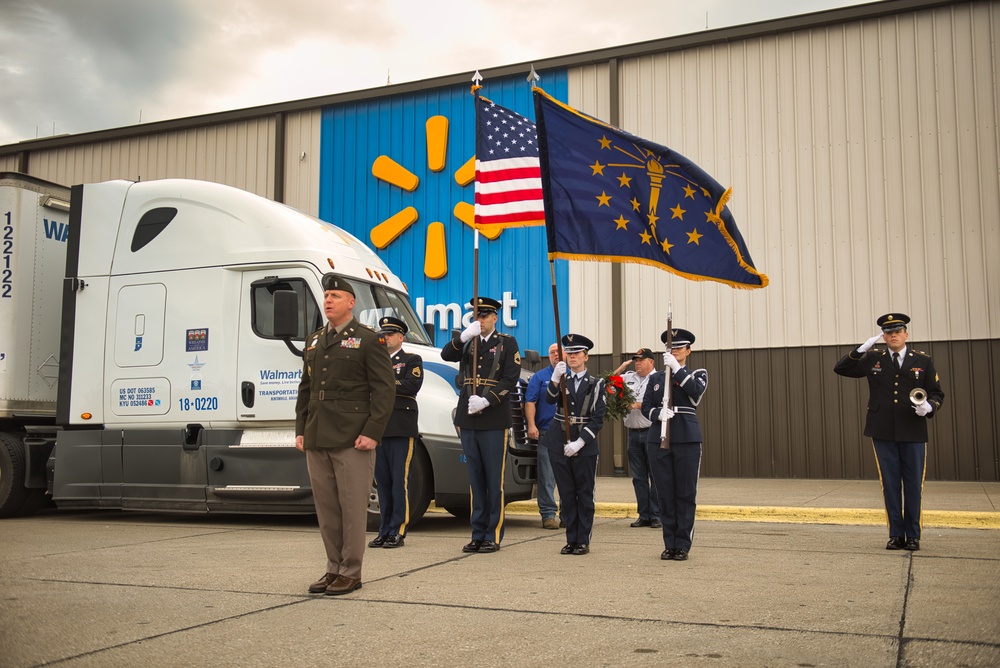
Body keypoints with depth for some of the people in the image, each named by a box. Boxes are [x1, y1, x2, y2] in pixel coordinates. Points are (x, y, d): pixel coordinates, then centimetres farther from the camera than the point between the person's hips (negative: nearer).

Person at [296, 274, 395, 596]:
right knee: (326, 508, 10)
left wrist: (372, 433, -14)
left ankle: (351, 573, 7)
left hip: (352, 441, -6)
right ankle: (334, 569, 21)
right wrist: (301, 430, 12)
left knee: (352, 507, -1)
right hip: (317, 441, 7)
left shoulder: (368, 339, -3)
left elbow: (384, 389, -8)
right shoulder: (314, 340, 18)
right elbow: (305, 388, 20)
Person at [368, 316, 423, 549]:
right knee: (382, 481, 7)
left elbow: (413, 385, -13)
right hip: (378, 427, 5)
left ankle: (398, 532, 0)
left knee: (400, 481, -4)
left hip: (401, 429, -5)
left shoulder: (412, 360, 5)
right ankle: (384, 531, 14)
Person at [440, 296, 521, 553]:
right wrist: (464, 336, -18)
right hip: (467, 419, 4)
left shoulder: (507, 343, 4)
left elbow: (510, 379, -5)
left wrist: (486, 401, -15)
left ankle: (493, 536, 5)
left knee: (495, 479, -2)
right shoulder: (467, 342, 16)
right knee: (475, 479, 8)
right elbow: (446, 355, -2)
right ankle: (477, 535, 13)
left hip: (494, 420, -4)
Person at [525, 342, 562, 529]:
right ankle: (548, 514, 0)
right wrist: (531, 425, -12)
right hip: (547, 432, -3)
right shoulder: (540, 377, 7)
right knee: (547, 476, -5)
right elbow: (530, 402, 0)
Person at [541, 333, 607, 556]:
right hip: (559, 444, 2)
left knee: (585, 495, 3)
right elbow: (550, 399, -11)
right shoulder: (561, 380, 9)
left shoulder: (596, 385, 2)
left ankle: (583, 541, 11)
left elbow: (597, 419, -5)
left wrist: (579, 442, -15)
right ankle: (571, 540, 15)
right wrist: (555, 378, -29)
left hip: (584, 446, -2)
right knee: (566, 495, 7)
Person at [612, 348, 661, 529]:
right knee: (638, 476, 8)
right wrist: (621, 368, 7)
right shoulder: (629, 377, 14)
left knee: (655, 475, -4)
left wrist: (636, 405, -14)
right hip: (634, 433, 5)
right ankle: (644, 515, 15)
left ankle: (656, 516, 2)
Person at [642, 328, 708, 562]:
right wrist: (658, 413, -14)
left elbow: (696, 393, -14)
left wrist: (677, 368, -16)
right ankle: (669, 544, 13)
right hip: (658, 440, 2)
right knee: (665, 494, 4)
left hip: (687, 439, -2)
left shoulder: (698, 374, 8)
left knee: (686, 494, 0)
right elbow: (646, 407, 7)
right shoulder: (656, 378, 15)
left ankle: (683, 545, 8)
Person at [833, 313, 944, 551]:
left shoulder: (923, 361, 5)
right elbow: (840, 369, 4)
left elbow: (937, 393, 7)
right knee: (890, 484, 5)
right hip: (883, 433, 1)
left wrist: (929, 407, -15)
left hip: (913, 433, 0)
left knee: (913, 484, 5)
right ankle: (896, 534, 13)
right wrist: (862, 348, -6)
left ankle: (913, 535, 16)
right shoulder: (873, 359, 6)